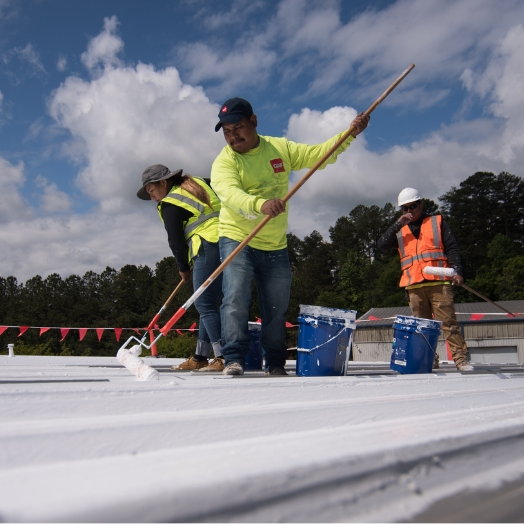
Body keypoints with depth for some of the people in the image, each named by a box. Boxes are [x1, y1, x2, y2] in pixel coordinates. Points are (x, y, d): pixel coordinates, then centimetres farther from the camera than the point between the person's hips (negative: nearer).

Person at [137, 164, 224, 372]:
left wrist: (183, 268, 11)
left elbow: (175, 240, -2)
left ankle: (223, 357, -13)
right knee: (209, 304, 11)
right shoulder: (200, 183, 20)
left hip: (209, 248, -9)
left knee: (206, 305, -7)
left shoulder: (170, 204, -2)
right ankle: (200, 357, 16)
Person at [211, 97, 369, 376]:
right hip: (237, 240, -4)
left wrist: (350, 134, -5)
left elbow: (318, 154, 8)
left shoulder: (280, 148, 5)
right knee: (236, 301, -17)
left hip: (276, 247, 4)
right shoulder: (224, 162, -10)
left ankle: (275, 363, 21)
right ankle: (233, 359, -8)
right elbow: (230, 194, -30)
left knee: (276, 310, 10)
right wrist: (260, 204, -50)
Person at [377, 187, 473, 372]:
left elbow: (451, 248, 7)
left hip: (439, 282, -3)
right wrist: (398, 224, -4)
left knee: (448, 322, -8)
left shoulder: (437, 222, 13)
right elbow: (382, 245, 4)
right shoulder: (400, 230, 19)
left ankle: (461, 358, -7)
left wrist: (457, 271, -6)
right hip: (414, 286, 3)